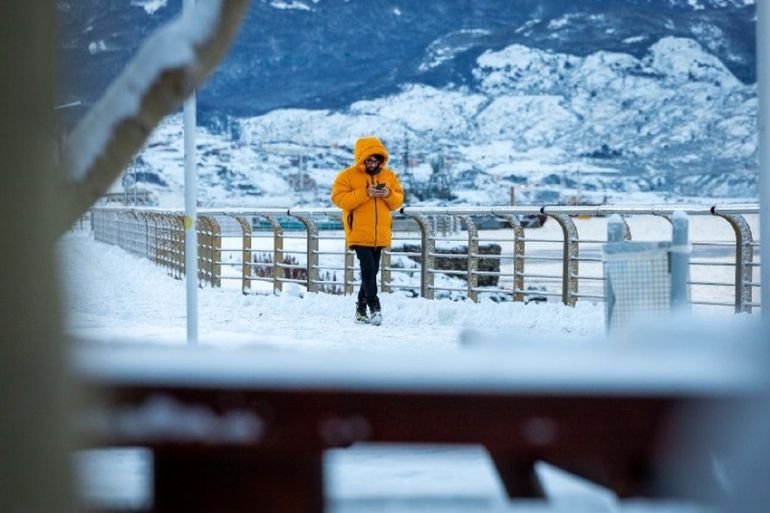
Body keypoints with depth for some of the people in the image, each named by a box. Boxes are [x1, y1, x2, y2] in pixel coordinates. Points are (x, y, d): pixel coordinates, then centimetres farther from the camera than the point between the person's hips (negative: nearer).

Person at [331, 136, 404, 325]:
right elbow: (339, 198, -13)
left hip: (380, 235, 5)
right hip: (359, 233, -5)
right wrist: (365, 193, -20)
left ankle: (361, 309, 19)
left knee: (371, 271, 9)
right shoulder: (347, 176, -4)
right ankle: (374, 307, -15)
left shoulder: (389, 175, 10)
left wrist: (389, 194, -11)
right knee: (368, 270, -16)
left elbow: (398, 201, 12)